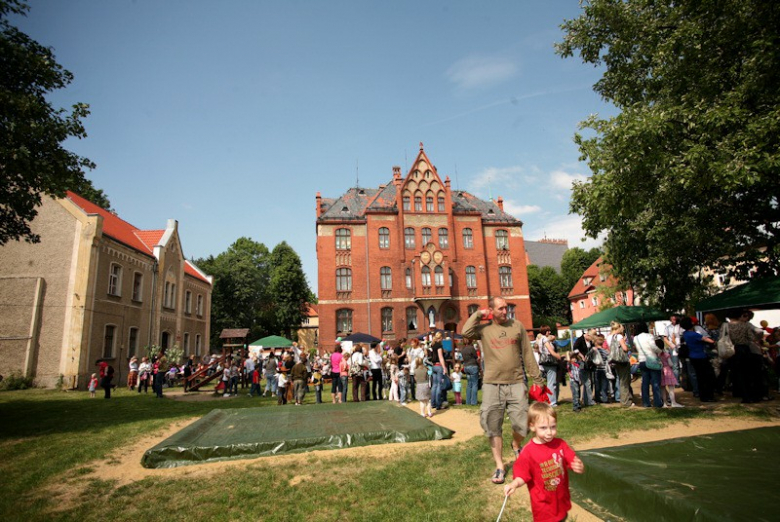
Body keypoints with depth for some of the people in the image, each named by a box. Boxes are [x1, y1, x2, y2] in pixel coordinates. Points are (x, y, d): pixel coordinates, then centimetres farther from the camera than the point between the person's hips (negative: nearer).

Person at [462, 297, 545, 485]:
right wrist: (478, 314, -6)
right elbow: (466, 332, -18)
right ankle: (499, 466, 20)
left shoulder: (517, 326, 5)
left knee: (522, 424, 1)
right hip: (492, 385, -1)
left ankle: (516, 445, 36)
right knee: (493, 427, 4)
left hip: (516, 383, 1)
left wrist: (537, 379, 8)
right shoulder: (484, 328, 2)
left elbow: (528, 354, 8)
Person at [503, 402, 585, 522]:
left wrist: (579, 467, -25)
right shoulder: (528, 452, -19)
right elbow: (521, 475, -16)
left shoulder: (560, 444, -8)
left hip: (562, 501, 4)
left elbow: (574, 462, -2)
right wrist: (514, 484, -36)